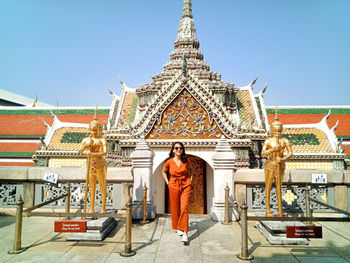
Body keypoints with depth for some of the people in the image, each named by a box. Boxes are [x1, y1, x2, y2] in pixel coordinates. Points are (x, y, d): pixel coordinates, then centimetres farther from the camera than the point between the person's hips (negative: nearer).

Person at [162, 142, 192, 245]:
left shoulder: (186, 161, -2)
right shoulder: (169, 162, -4)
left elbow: (190, 170, 19)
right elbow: (164, 172, 15)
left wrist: (190, 180, 9)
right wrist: (167, 183, 6)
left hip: (185, 186, -1)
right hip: (174, 186, 1)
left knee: (184, 208, -11)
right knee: (175, 208, 10)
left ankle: (185, 233, -8)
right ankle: (177, 228, 34)